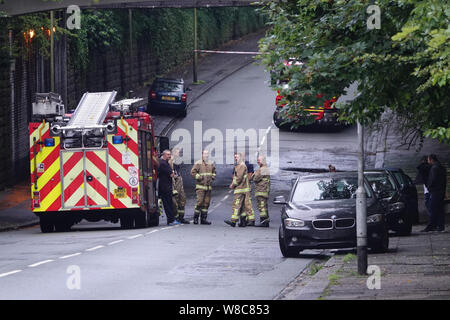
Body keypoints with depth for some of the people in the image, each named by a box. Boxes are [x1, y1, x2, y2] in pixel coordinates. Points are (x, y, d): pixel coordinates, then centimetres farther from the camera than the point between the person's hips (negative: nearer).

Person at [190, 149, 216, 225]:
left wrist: (213, 177, 11)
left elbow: (214, 171, 29)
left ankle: (203, 218, 10)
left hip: (208, 186, 6)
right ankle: (195, 218, -6)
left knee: (206, 203, 6)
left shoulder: (211, 164, 13)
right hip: (200, 186, -6)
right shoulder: (198, 164, -5)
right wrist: (200, 177, -15)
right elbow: (193, 172, -10)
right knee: (199, 202, -12)